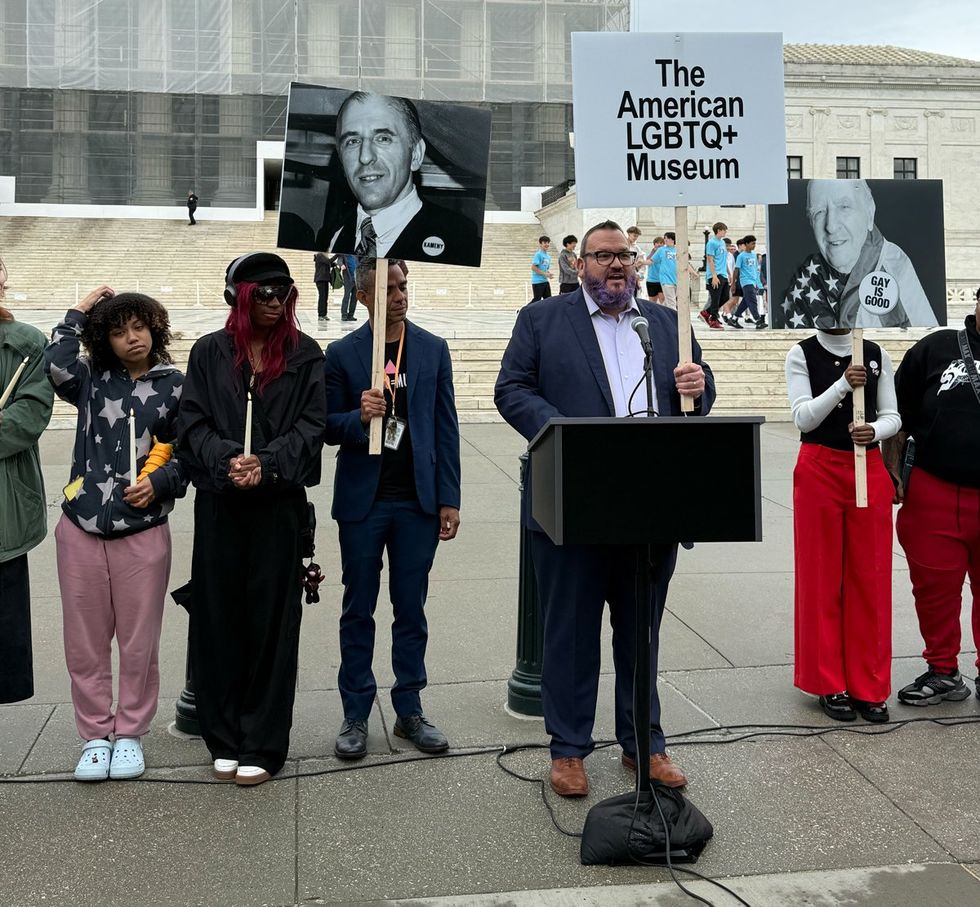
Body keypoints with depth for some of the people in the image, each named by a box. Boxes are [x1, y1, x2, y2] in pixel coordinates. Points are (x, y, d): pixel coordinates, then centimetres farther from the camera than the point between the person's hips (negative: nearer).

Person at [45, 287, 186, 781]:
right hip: (81, 527, 2)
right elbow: (58, 369, -16)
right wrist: (77, 313, -5)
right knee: (84, 642, 8)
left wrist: (159, 484, -12)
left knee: (138, 642, 6)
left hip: (144, 531, -1)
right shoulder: (92, 379, 6)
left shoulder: (174, 385, 3)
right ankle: (95, 736, 23)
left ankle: (129, 735, 23)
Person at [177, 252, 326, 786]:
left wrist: (267, 464, -18)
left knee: (271, 620, 2)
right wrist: (227, 461, -17)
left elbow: (310, 426, -3)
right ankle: (225, 739, 19)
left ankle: (263, 744, 13)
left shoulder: (305, 355, 4)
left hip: (278, 505, -1)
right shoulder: (209, 353, 7)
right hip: (218, 503, 1)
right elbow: (192, 423, 1)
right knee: (218, 616, 5)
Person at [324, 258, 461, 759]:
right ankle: (356, 715, 19)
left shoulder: (433, 349, 5)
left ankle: (409, 710, 22)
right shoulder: (341, 354, 0)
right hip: (362, 500, -1)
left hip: (417, 500, 1)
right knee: (358, 610, 8)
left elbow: (445, 428, 5)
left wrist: (448, 500, 1)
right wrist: (358, 417, -21)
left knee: (411, 609, 9)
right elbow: (329, 426, 2)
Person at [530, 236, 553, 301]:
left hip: (545, 281, 9)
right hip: (538, 281, -9)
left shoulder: (548, 256, 14)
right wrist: (545, 274, -18)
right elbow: (533, 267, -19)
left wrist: (549, 274, 2)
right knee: (537, 300, -6)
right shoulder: (538, 254, -11)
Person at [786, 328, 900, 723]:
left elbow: (892, 416, 6)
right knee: (822, 578, 3)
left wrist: (874, 431, -16)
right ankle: (830, 685, 13)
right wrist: (843, 384, -22)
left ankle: (868, 686, 13)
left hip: (869, 471, 2)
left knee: (870, 579, 3)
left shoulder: (876, 354, 8)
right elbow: (804, 418, -9)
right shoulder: (801, 355, 0)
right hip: (818, 471, -2)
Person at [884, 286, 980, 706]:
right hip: (934, 495, -1)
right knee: (935, 586, 9)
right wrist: (892, 474, 0)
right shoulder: (934, 349, 1)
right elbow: (898, 420, 5)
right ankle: (943, 672, 25)